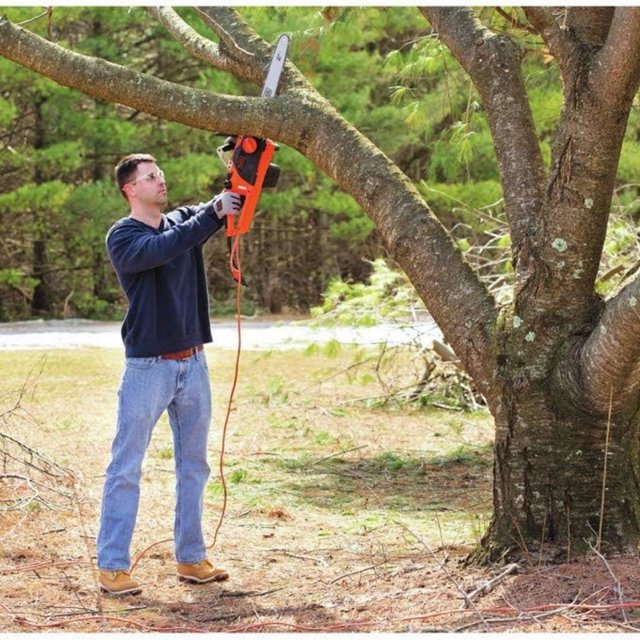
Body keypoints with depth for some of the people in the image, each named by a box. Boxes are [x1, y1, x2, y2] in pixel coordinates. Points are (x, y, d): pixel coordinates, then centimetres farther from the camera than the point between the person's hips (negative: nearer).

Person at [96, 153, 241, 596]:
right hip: (148, 367, -6)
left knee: (193, 465, 11)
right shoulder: (122, 237, -8)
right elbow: (162, 249, -27)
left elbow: (236, 199, 2)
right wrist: (214, 214, -30)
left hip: (193, 363, 6)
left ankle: (191, 558, 19)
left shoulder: (183, 220, 10)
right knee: (126, 468, -5)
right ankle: (112, 566, -3)